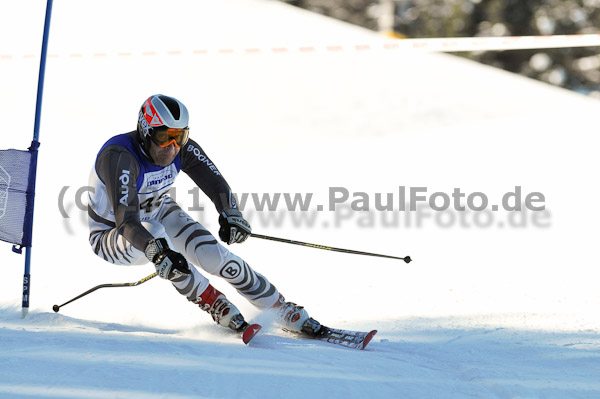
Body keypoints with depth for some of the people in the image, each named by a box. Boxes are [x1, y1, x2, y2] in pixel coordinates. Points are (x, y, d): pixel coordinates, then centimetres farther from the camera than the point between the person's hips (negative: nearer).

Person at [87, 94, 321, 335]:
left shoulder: (182, 149, -20)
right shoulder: (120, 157, -37)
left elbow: (214, 181, -17)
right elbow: (126, 220, -45)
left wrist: (230, 214, -39)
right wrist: (156, 251, -61)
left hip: (159, 212, 5)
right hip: (112, 237, -5)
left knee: (214, 256, -15)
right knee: (154, 233, -36)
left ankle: (284, 311, 1)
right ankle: (218, 307, -20)